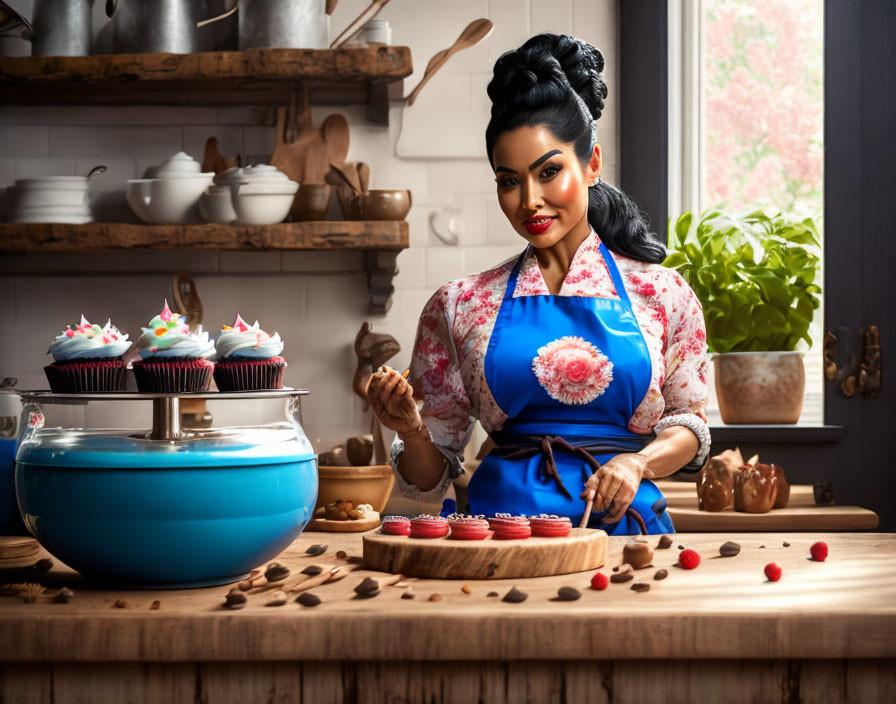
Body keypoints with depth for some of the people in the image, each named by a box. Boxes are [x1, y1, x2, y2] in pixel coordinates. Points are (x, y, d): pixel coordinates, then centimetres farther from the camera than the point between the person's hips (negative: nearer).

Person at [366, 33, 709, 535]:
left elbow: (689, 424, 16)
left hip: (624, 519, 0)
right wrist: (410, 430, -8)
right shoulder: (461, 306, 10)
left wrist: (636, 462, -4)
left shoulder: (660, 293, 8)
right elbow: (432, 478, 13)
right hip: (505, 510, 0)